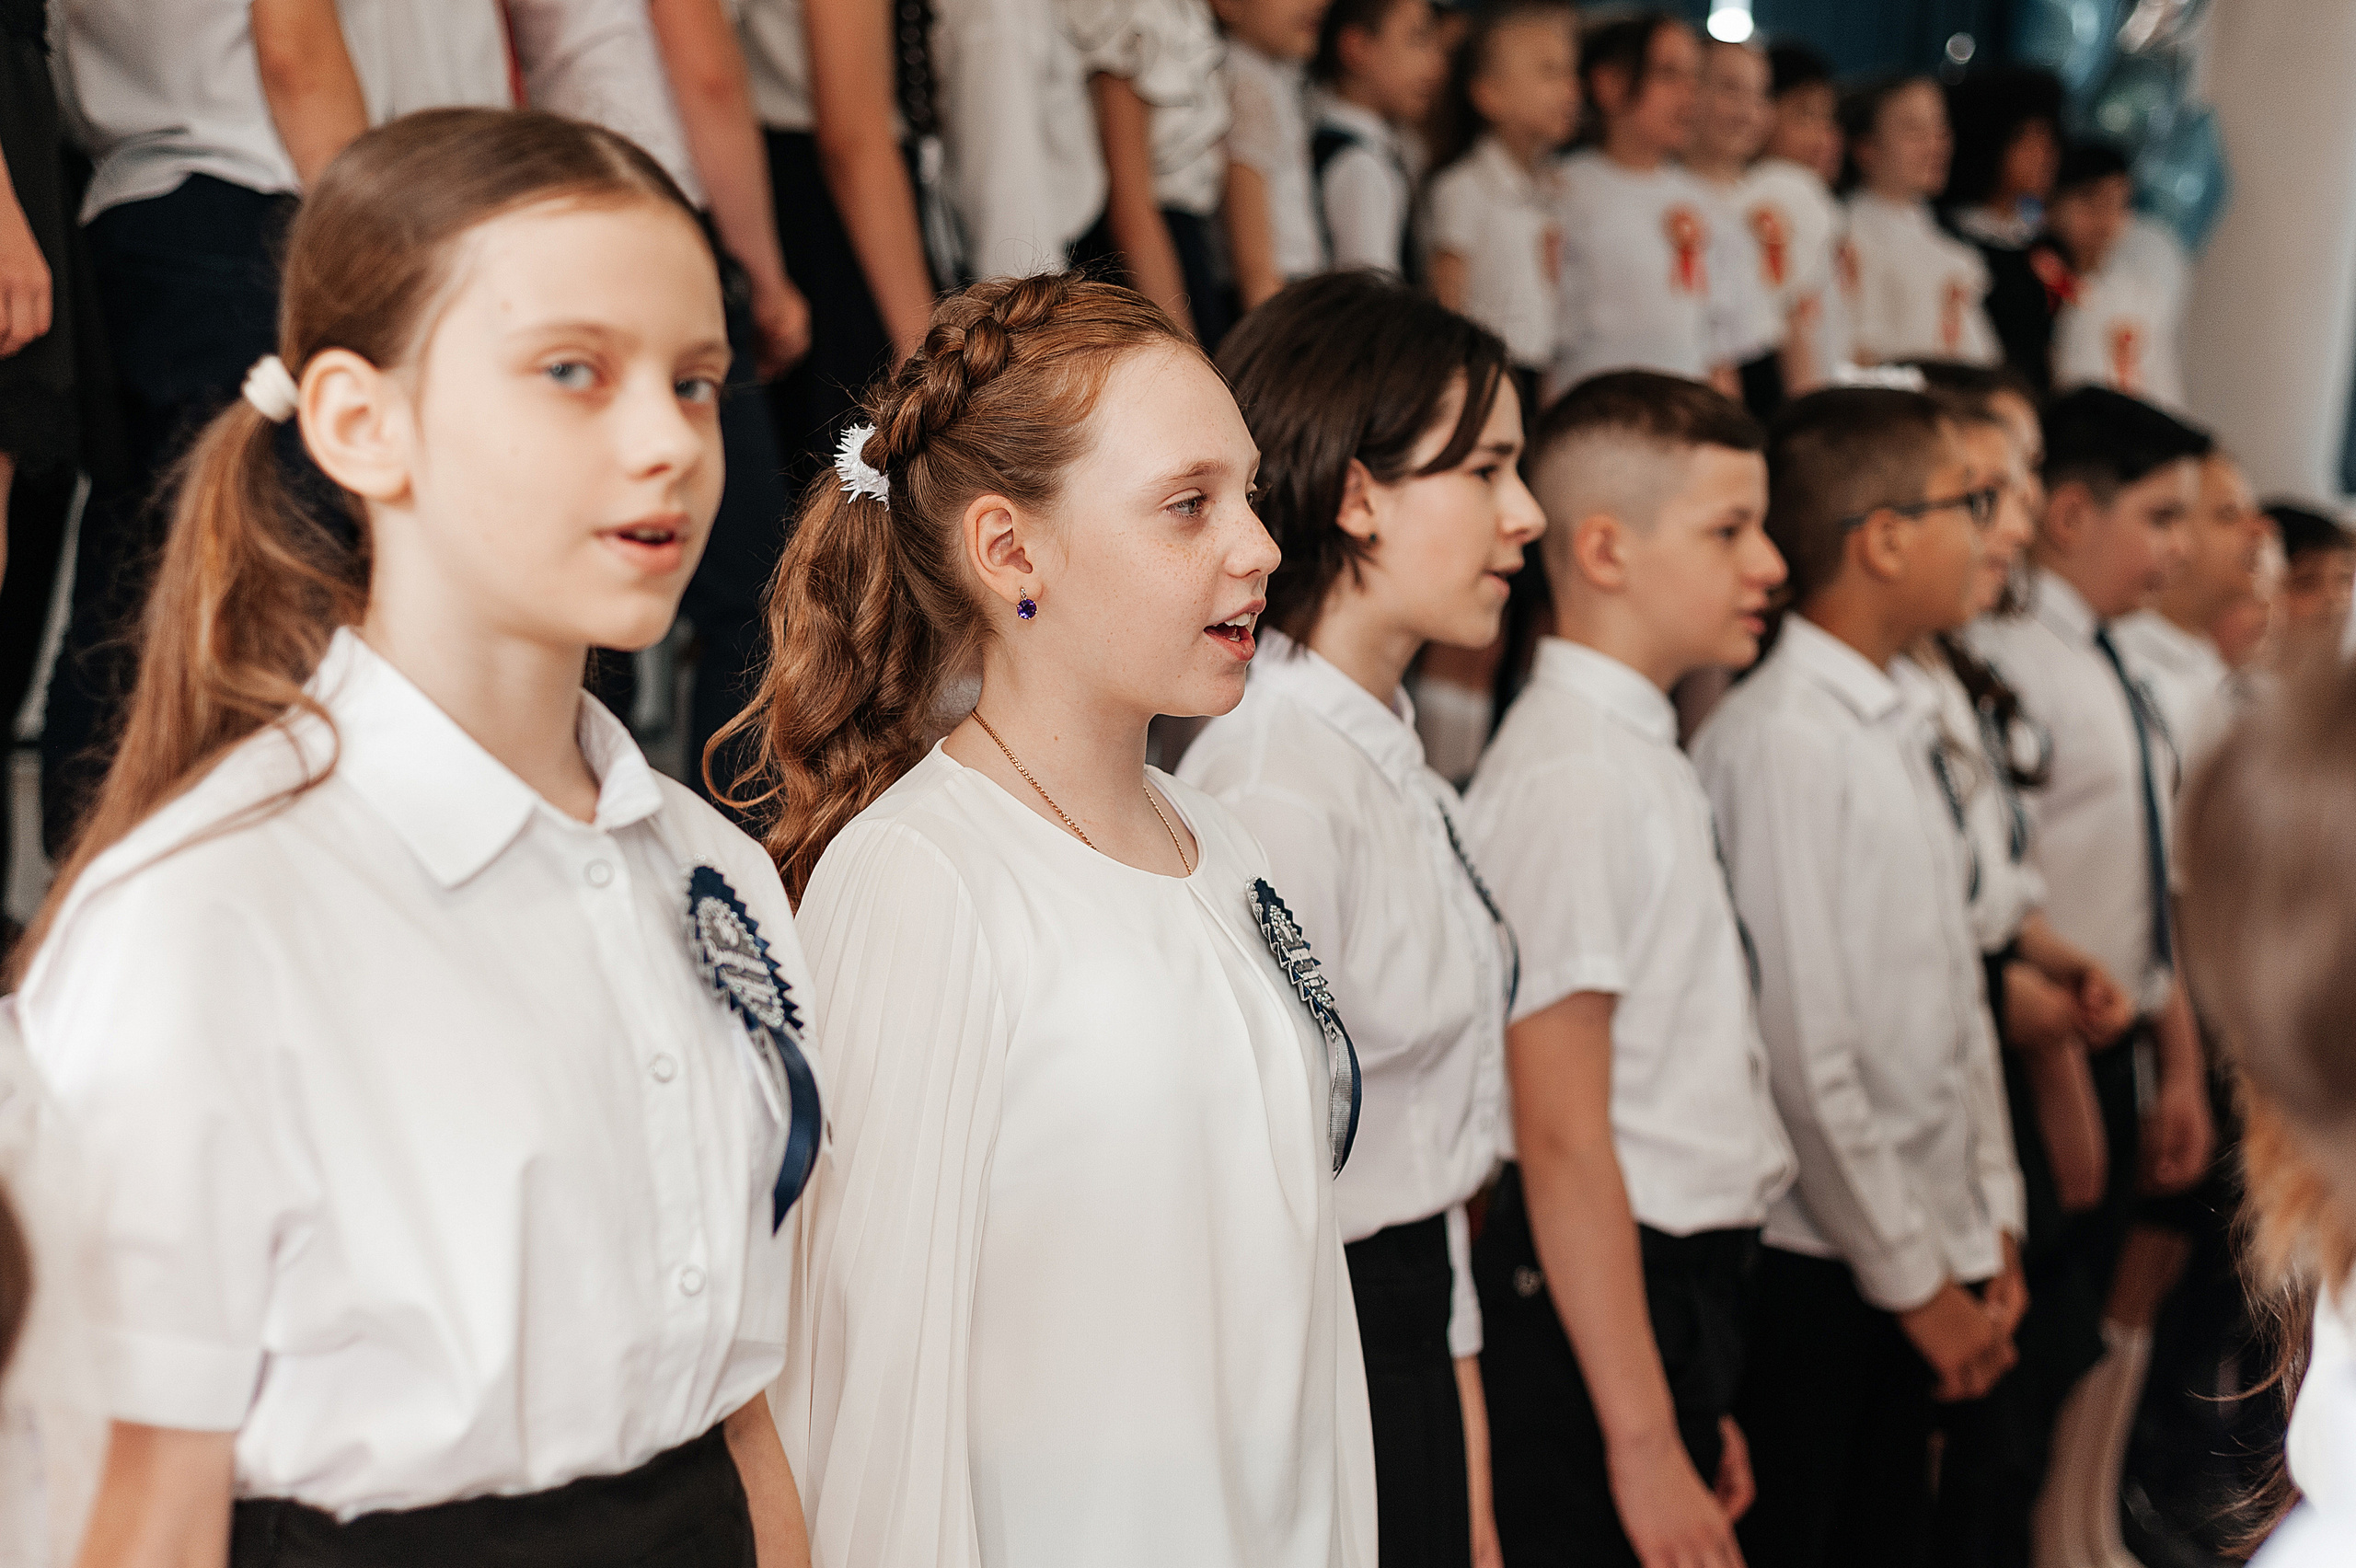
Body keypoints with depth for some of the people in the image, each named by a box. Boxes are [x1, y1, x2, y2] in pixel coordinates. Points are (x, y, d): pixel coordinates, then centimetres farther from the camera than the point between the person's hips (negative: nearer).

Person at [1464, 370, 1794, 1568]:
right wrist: (1644, 1443, -20)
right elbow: (1562, 1140, -20)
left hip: (1675, 1292, 9)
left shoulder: (1644, 754, 12)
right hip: (1599, 1301, -9)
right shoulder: (1568, 776, -17)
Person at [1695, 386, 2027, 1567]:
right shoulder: (1781, 739, -18)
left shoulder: (1899, 732, 10)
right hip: (1812, 1276, -8)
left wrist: (1990, 1218, 12)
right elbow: (1800, 1048, -20)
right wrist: (1916, 1279, -13)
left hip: (1918, 1261, 8)